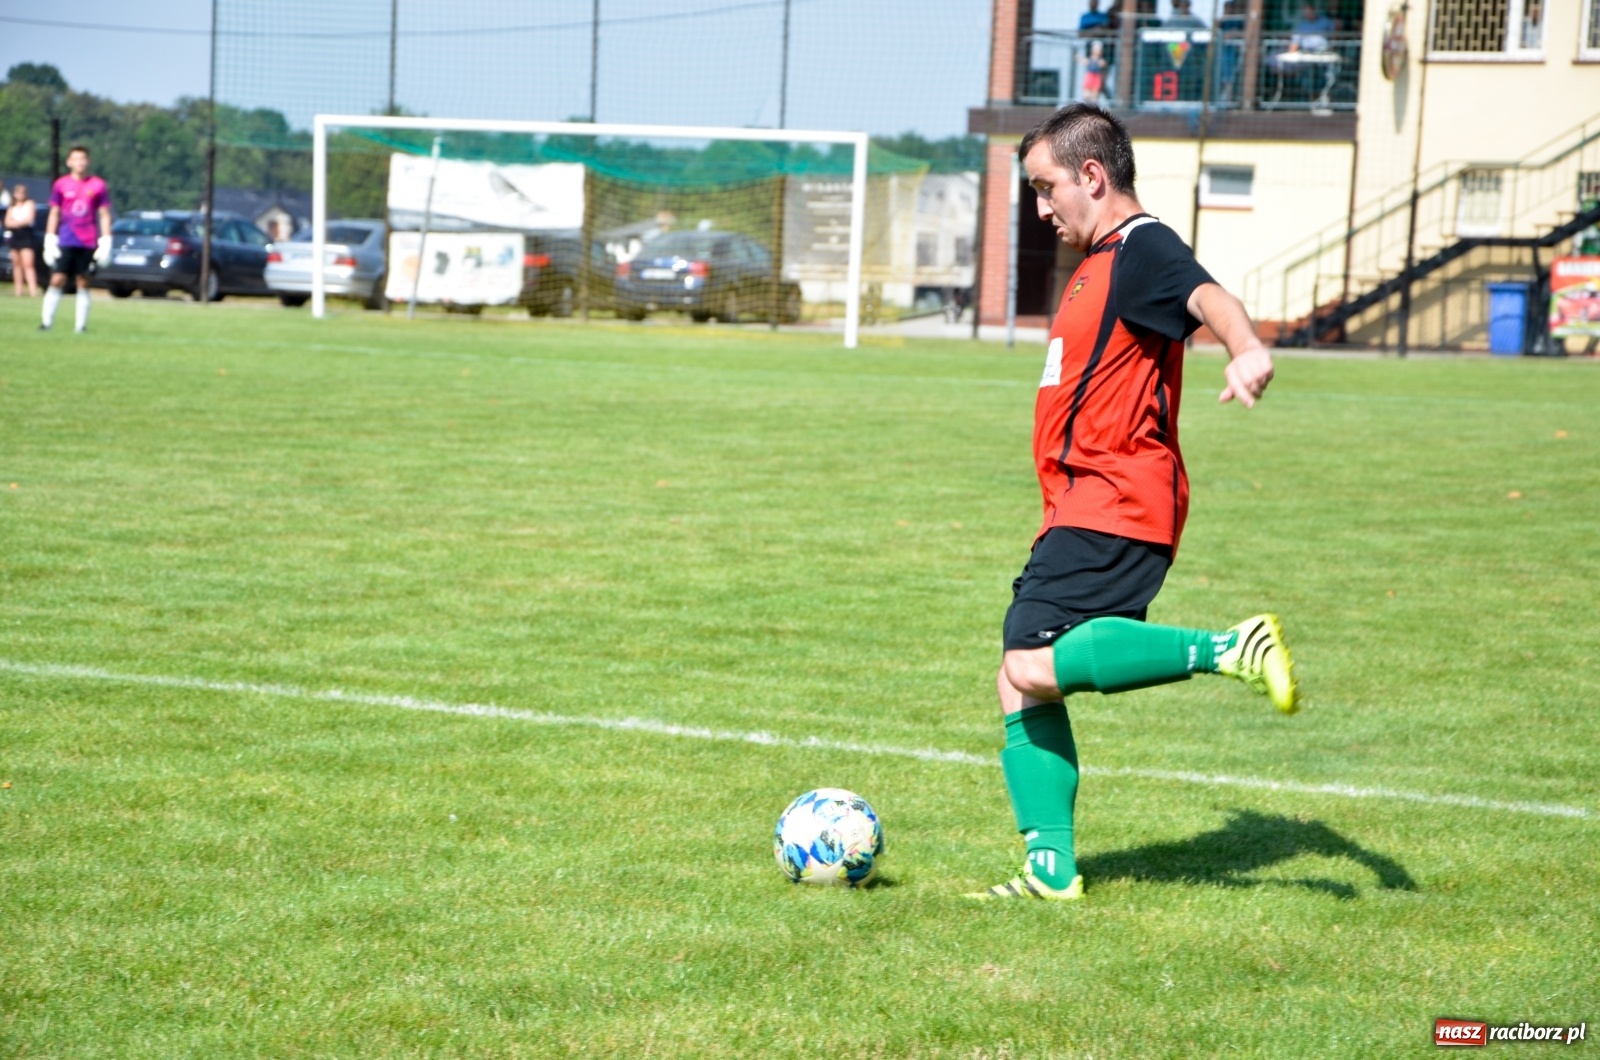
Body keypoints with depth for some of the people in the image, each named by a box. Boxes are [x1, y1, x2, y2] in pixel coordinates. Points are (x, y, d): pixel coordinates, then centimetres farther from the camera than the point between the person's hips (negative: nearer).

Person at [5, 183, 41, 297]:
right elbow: (8, 222, 4)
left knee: (28, 264, -14)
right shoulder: (12, 207, 16)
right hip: (15, 237, 6)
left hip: (27, 237, -5)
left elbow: (29, 219, -9)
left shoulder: (30, 204, 2)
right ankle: (19, 290, 9)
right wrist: (21, 222, -12)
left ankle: (33, 290, -21)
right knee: (17, 264, 5)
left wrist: (15, 222, -2)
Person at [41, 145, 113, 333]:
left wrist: (105, 243, -1)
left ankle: (81, 324, 8)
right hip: (65, 242, 0)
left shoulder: (98, 185, 2)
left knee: (83, 282, 3)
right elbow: (54, 214, 8)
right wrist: (49, 241, 2)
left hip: (88, 244, 0)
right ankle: (46, 321, 0)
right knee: (57, 280, -6)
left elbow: (104, 215, 5)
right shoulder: (61, 185, 3)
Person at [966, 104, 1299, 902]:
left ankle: (1231, 650, -20)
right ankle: (1050, 869, 6)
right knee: (1020, 686, 5)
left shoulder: (1143, 249, -10)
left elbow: (1207, 296, -32)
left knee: (1034, 668, -22)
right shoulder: (1101, 263, 22)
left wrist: (1246, 348, -54)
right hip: (1081, 507, 10)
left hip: (1115, 507, -10)